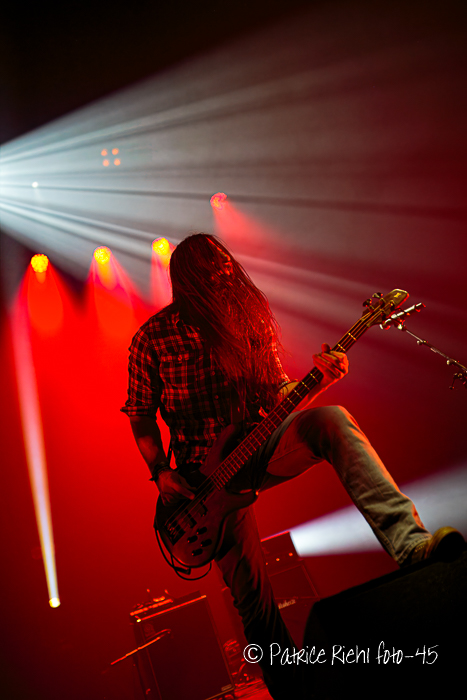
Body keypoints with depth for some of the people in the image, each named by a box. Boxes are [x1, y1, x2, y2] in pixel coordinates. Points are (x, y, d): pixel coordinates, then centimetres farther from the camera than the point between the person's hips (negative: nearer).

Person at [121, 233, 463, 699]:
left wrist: (320, 378, -17)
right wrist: (160, 473, -8)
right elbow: (141, 413, 2)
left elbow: (276, 395, 2)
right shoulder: (152, 338, -8)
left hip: (257, 449, 2)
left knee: (331, 421, -30)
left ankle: (409, 541, -40)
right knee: (253, 599, -1)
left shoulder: (250, 320, 0)